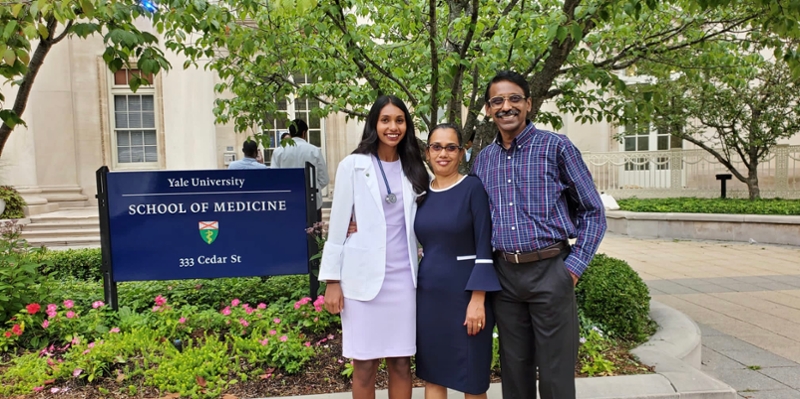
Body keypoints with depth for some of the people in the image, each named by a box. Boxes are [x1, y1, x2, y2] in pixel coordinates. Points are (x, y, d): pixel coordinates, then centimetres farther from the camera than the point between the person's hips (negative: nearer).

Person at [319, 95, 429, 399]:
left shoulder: (414, 169, 8)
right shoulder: (353, 165, -3)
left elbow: (420, 222, 13)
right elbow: (338, 225, -3)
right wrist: (332, 280, -5)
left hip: (404, 278, 3)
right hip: (364, 277, -3)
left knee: (401, 363, 11)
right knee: (365, 365, 7)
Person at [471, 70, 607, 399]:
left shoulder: (556, 147, -4)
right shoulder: (483, 159, 9)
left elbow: (593, 212, -2)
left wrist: (574, 266, -8)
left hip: (550, 271, -4)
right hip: (504, 274, 4)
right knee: (514, 369, 15)